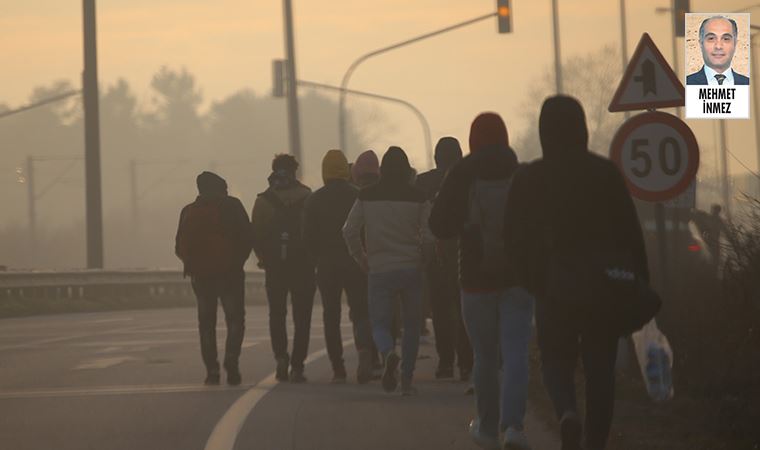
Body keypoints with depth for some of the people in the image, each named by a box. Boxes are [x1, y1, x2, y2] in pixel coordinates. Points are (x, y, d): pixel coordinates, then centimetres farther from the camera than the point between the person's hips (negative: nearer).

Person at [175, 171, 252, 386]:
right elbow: (247, 238, -5)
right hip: (230, 272, -2)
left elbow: (180, 247, 5)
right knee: (235, 320, 3)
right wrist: (238, 261, 6)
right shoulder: (232, 206, -2)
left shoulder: (189, 212, 6)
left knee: (207, 324, 9)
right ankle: (231, 363, -18)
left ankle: (212, 370, 2)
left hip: (201, 274, 2)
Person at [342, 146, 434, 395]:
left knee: (380, 323, 6)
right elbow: (429, 236, -8)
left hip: (380, 270, 0)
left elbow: (350, 231, 0)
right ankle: (407, 380, 11)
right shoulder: (417, 198, -4)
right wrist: (417, 253, 12)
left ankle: (388, 353, -28)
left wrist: (361, 258, 13)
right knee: (411, 324, 14)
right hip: (412, 269, 0)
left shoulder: (367, 196, -1)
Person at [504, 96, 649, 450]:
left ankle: (567, 413, -19)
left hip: (554, 286, -1)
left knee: (557, 359, 11)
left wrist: (529, 280, 13)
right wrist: (639, 284, 2)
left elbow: (514, 235, 0)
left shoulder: (528, 178, -2)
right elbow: (629, 231, -3)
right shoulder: (606, 172, -2)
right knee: (600, 367, 9)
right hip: (604, 285, 1)